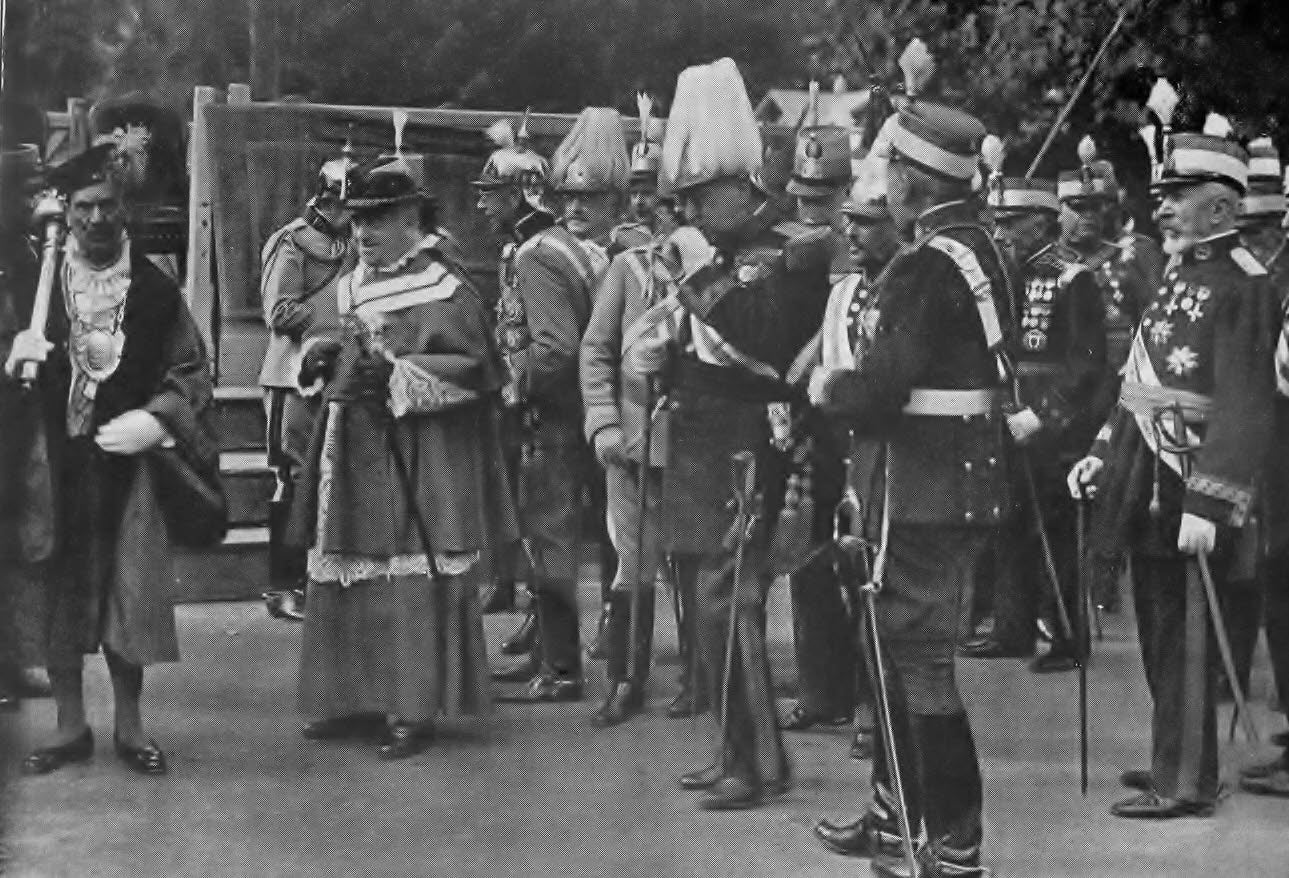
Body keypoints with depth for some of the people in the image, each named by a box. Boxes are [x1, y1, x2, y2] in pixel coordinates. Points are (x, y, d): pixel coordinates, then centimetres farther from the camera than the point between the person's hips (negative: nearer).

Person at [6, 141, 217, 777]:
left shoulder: (155, 290, 2)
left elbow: (192, 372, 3)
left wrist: (153, 419, -14)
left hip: (131, 459, 0)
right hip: (56, 462, 1)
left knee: (131, 594, 3)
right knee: (59, 592, 3)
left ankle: (129, 725, 15)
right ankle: (70, 725, 14)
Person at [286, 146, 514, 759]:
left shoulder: (443, 290, -11)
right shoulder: (351, 286, 14)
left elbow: (471, 367, -17)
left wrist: (395, 375, -23)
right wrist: (322, 353, 4)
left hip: (417, 466, -8)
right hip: (351, 459, 8)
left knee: (412, 584, -6)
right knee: (346, 581, 11)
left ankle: (415, 709, 1)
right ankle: (356, 699, 22)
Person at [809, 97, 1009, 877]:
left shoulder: (926, 267, -19)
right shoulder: (979, 250, 10)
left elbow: (883, 386, -24)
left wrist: (829, 389, -4)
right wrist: (852, 385, 9)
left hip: (925, 491, -10)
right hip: (970, 483, 10)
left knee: (923, 662, -3)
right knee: (906, 651, 19)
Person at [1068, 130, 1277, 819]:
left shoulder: (1240, 285, -14)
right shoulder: (1180, 274, 15)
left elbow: (1244, 407, -21)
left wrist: (1211, 504, -25)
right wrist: (1104, 453, 16)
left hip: (1188, 487, -9)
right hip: (1148, 481, 9)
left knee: (1184, 638, -1)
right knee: (1159, 631, 17)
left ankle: (1186, 783, 8)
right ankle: (1172, 760, 30)